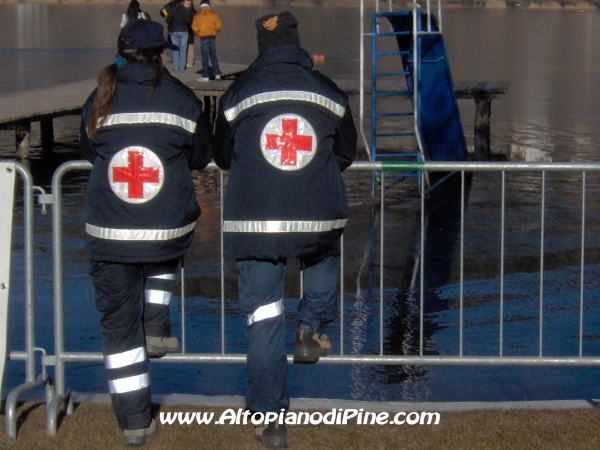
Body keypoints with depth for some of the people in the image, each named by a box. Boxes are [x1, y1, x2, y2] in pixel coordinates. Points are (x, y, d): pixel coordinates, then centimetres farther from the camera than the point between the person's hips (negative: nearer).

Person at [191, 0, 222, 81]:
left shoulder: (197, 16, -2)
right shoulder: (213, 14, 0)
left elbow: (195, 28, -8)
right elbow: (219, 26, -6)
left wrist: (198, 34, 11)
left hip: (203, 38, -2)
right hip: (212, 37, 2)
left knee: (205, 57, 3)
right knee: (213, 56, 12)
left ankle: (205, 76, 3)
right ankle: (217, 74, 8)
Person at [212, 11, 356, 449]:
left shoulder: (239, 92, 3)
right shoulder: (330, 92, 6)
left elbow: (222, 156, 14)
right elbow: (346, 154, 18)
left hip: (255, 224, -1)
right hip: (318, 221, 1)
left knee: (263, 316, 5)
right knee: (326, 255, 37)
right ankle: (312, 329, 25)